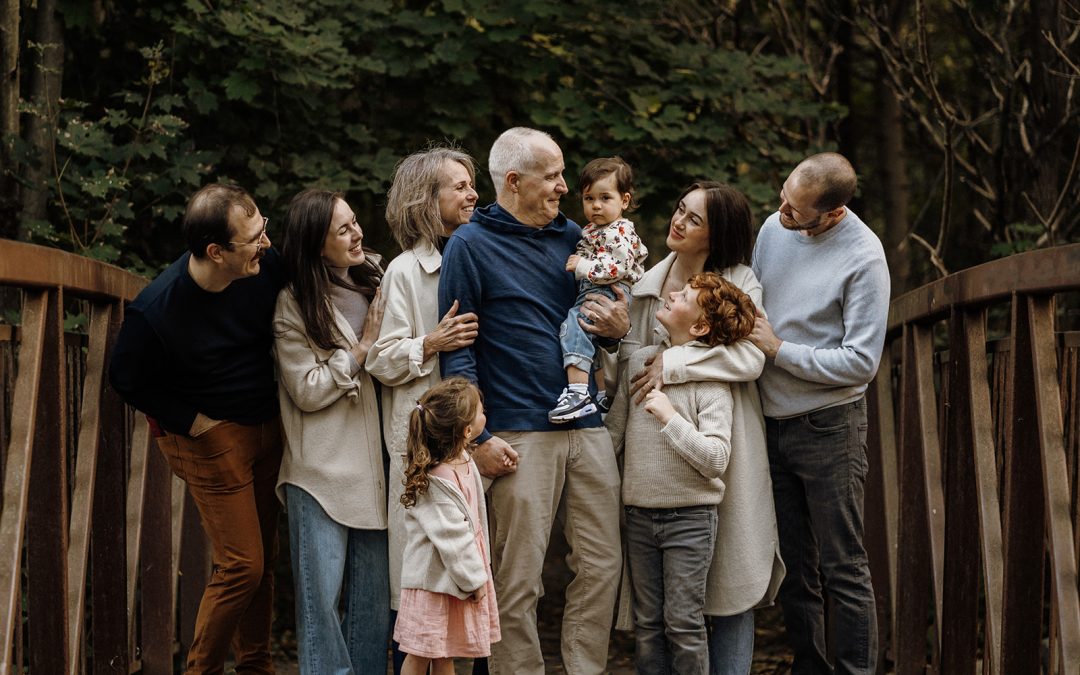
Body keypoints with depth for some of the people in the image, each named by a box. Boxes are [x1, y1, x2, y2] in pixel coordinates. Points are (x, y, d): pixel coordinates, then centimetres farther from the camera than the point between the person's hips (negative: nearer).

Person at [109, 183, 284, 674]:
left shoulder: (267, 267, -15)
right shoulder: (156, 311, -26)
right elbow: (127, 381, -7)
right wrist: (192, 422, -8)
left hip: (266, 426, 5)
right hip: (211, 434, -5)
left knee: (265, 557, 12)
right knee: (242, 565, -6)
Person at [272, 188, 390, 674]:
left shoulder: (375, 277, 10)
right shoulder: (293, 306, -4)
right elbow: (307, 391, -7)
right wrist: (362, 348, -7)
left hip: (372, 464, 5)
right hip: (321, 469, -4)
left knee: (374, 593, 6)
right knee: (321, 594, -5)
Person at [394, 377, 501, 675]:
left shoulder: (464, 460, 4)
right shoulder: (436, 483, -26)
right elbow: (452, 539, -22)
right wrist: (473, 580, -14)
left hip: (456, 582, 9)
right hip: (434, 581, -9)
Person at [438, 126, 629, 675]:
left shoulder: (570, 235, 14)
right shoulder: (471, 245, -2)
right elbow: (456, 351, -4)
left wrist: (616, 329, 0)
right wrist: (479, 437, -10)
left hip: (587, 426, 6)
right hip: (520, 434, -5)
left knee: (601, 565, 6)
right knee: (518, 579, -3)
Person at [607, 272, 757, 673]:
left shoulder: (711, 378, -9)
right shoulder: (639, 361, 6)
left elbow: (716, 459, -17)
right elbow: (614, 430, 12)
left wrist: (669, 417, -20)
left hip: (689, 517, -5)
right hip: (639, 515, 5)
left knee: (683, 623, -3)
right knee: (647, 625, 10)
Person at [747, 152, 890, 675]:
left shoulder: (863, 257, -15)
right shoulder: (774, 228, 3)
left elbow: (861, 361, -16)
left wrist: (778, 348, -14)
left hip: (827, 428, -6)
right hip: (772, 421, 6)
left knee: (843, 570, -3)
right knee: (792, 567, 10)